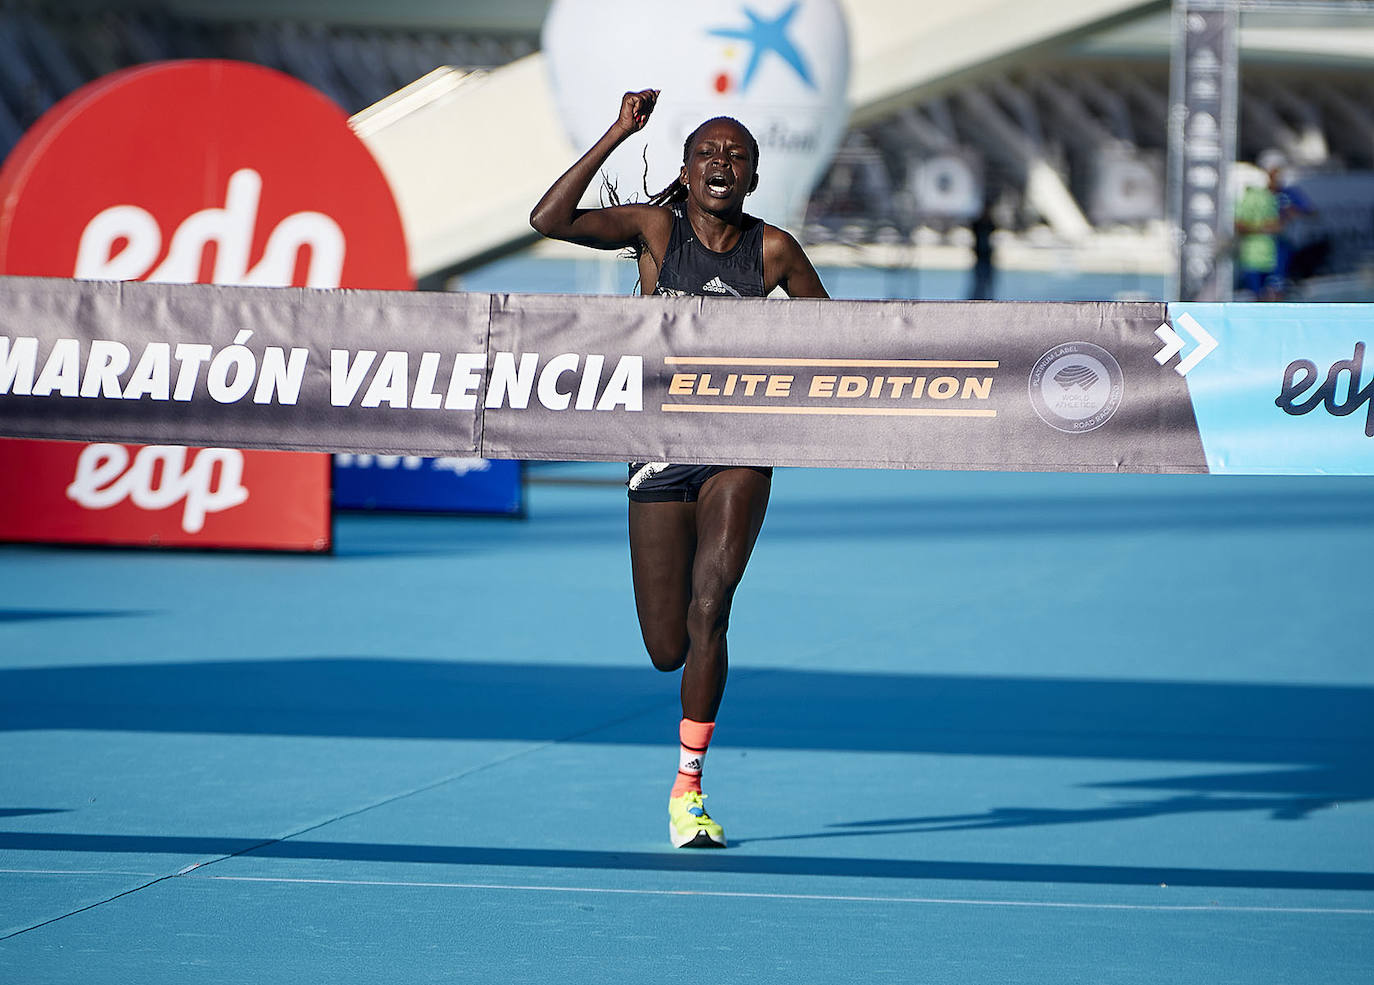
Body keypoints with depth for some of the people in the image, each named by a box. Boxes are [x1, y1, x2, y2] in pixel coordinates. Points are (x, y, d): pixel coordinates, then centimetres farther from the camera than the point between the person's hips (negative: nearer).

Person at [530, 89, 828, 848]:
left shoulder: (773, 249, -1)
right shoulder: (655, 228, -4)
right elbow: (549, 220, -19)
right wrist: (618, 136, -23)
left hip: (738, 453, 0)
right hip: (660, 453, 1)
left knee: (709, 607, -22)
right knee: (667, 651, 2)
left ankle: (689, 790, -13)